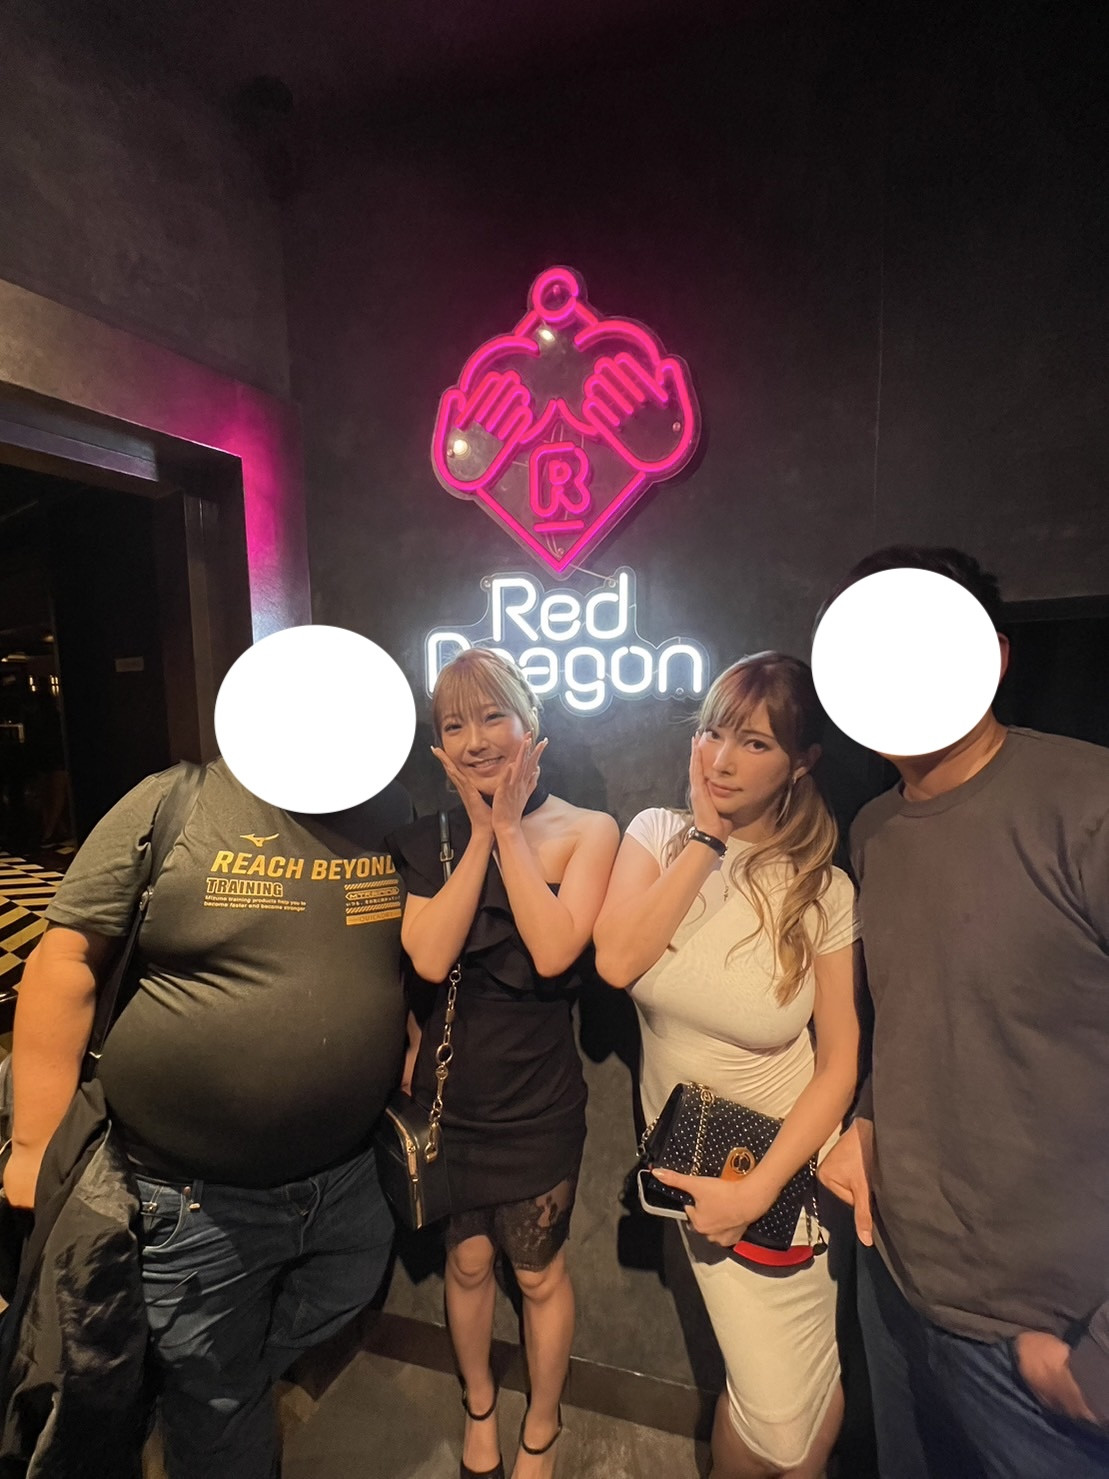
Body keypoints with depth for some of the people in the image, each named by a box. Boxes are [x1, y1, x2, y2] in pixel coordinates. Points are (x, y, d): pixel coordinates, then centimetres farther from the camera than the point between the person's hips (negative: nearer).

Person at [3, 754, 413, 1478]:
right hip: (196, 1200, -3)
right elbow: (67, 959, -11)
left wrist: (414, 1060, -5)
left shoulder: (396, 815, -4)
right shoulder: (171, 806, -13)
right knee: (219, 1414, 20)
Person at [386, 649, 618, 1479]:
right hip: (447, 1093, 3)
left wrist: (509, 829, -25)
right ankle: (479, 1411, 55)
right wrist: (481, 833, -22)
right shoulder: (432, 838, -6)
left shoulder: (585, 831, -14)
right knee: (467, 1262, 25)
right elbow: (429, 958, -20)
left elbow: (553, 951, -28)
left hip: (538, 1102, -2)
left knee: (539, 1276, 20)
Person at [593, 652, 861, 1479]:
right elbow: (616, 963, -24)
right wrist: (706, 837, -23)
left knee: (786, 1408, 8)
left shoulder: (824, 890, -13)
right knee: (771, 1391, 12)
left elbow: (841, 1061, -8)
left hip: (781, 1164, -1)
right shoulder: (659, 834, -10)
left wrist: (758, 1190, -15)